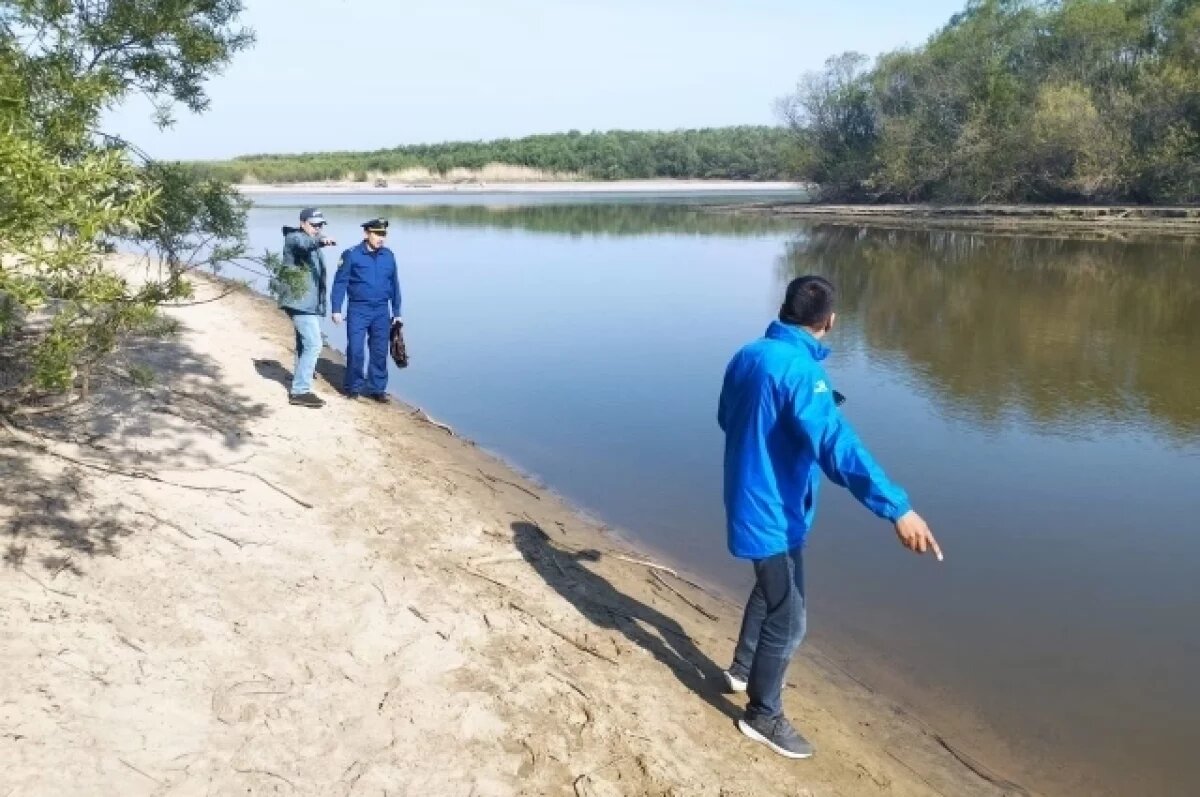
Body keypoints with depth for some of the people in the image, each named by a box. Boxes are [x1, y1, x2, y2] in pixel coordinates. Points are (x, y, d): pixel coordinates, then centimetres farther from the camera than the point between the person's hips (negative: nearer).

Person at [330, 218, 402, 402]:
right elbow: (340, 283, -3)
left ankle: (377, 388, 16)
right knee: (355, 350, -3)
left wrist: (396, 312, 13)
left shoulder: (389, 256, 6)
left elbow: (394, 285, 13)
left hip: (381, 311, 3)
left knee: (380, 352, 5)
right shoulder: (351, 255, -4)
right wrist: (336, 310, -8)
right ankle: (354, 386, 13)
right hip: (358, 310, -3)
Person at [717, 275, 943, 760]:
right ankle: (763, 716, 23)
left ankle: (742, 670, 47)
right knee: (788, 620, 7)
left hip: (748, 503, 9)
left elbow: (728, 420, 18)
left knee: (771, 590, 30)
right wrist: (897, 507, -39)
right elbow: (836, 445, -36)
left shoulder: (746, 357, 2)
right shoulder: (799, 369, -25)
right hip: (774, 513, -9)